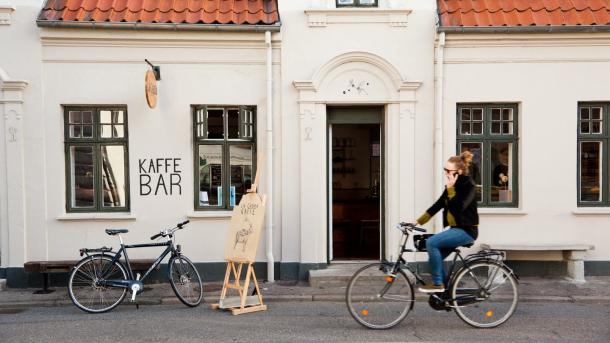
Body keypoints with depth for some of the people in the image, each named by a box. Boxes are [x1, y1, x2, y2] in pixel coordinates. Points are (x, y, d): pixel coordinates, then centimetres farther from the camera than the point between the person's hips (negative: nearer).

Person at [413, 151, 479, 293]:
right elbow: (438, 205, 10)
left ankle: (438, 284, -12)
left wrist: (450, 188, -23)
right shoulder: (452, 185, 11)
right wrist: (418, 221, 6)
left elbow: (458, 207, -26)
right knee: (434, 259, 3)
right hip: (456, 229, 9)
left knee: (431, 242, -22)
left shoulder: (468, 185, -13)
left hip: (466, 230, -9)